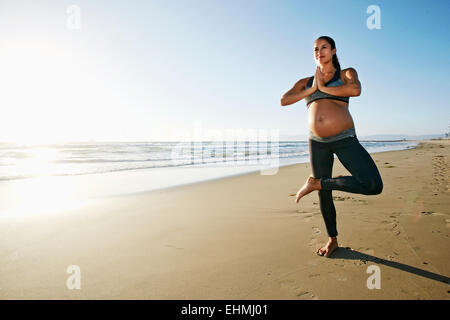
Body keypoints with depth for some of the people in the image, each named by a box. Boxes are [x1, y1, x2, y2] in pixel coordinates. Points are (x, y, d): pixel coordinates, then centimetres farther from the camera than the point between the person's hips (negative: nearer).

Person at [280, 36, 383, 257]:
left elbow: (355, 90, -17)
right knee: (324, 195, 8)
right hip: (317, 142, 2)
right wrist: (311, 89, -6)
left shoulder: (347, 73, 7)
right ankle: (332, 240, 28)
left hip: (344, 139, -2)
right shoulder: (306, 82, 14)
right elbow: (284, 100, -1)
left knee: (374, 186, -21)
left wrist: (323, 87, -7)